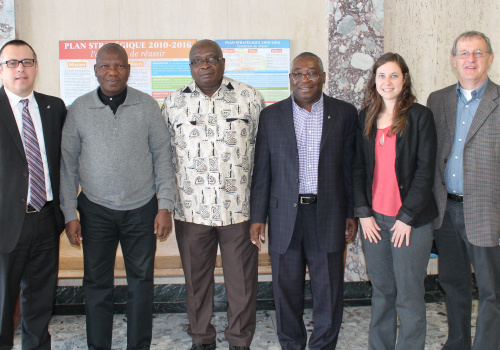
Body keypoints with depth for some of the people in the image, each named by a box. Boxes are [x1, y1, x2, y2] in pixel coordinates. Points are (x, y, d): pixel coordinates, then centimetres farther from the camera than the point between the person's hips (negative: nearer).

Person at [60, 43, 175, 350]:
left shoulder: (147, 106, -1)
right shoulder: (79, 109, 0)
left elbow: (163, 157, 1)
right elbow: (68, 163, 4)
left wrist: (165, 206, -4)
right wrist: (70, 213, 0)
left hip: (141, 209, 0)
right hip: (96, 211, 1)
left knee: (142, 282, 9)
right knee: (97, 284, 9)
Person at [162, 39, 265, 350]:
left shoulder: (250, 98, 2)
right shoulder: (174, 103, 6)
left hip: (239, 208, -1)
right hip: (191, 209, 1)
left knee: (243, 281, 8)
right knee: (197, 280, 14)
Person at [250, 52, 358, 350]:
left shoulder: (344, 113, 3)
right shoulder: (271, 115, 5)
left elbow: (351, 167, 5)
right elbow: (262, 170, 5)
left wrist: (352, 213, 3)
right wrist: (257, 216, 2)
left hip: (328, 215, 0)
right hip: (285, 215, 1)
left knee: (329, 291, 9)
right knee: (287, 291, 11)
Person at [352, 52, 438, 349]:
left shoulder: (420, 116, -3)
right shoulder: (365, 119, 9)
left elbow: (425, 170, -7)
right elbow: (358, 168, 9)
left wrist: (407, 217, -11)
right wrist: (363, 212, 0)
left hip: (410, 219, -4)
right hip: (374, 218, 4)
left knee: (409, 297, 2)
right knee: (381, 292, 13)